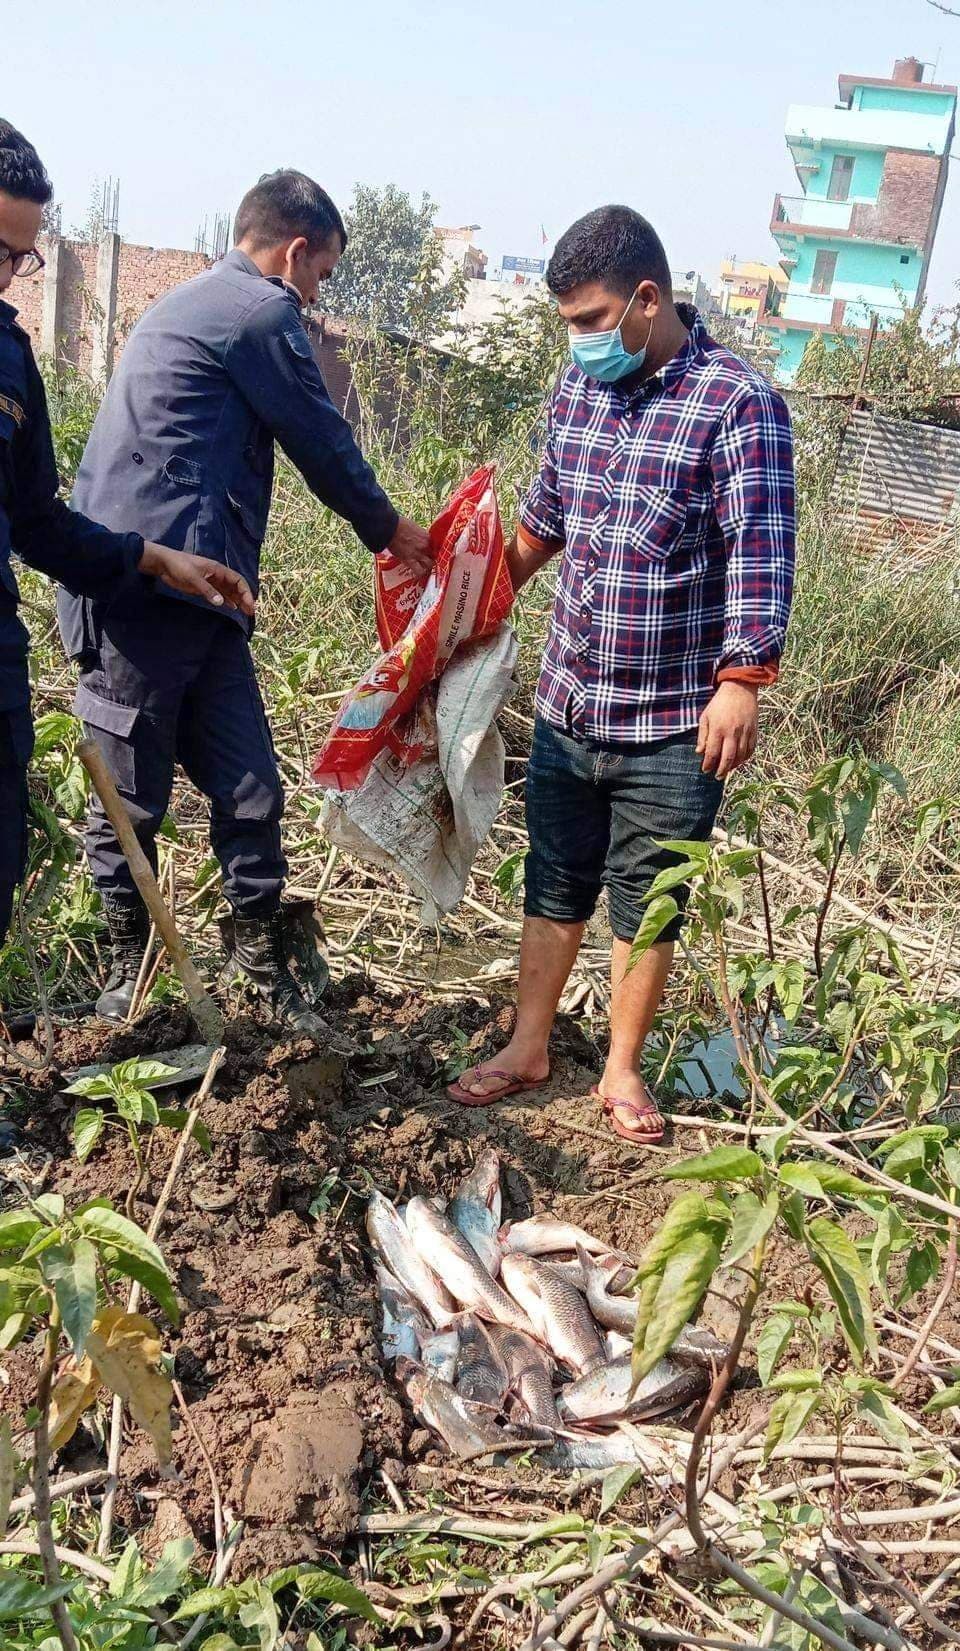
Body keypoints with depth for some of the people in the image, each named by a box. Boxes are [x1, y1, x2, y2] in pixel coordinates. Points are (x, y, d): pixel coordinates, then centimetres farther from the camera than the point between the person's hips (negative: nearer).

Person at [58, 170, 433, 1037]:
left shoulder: (192, 305, 26)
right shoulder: (262, 313, -6)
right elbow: (324, 444, 1)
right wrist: (387, 527, 17)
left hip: (193, 603, 10)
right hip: (151, 598, -10)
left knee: (249, 793, 9)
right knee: (132, 801, 5)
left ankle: (266, 971, 18)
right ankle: (129, 970, 18)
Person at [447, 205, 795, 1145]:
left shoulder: (738, 404, -13)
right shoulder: (578, 386, 6)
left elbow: (761, 552, -19)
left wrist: (741, 680, -28)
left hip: (675, 724, -5)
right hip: (568, 705, 5)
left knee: (647, 904, 9)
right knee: (554, 887, 16)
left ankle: (622, 1072, 26)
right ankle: (529, 1050, 31)